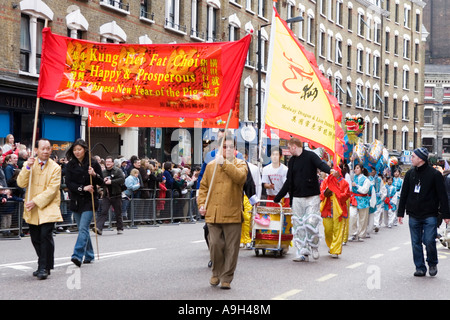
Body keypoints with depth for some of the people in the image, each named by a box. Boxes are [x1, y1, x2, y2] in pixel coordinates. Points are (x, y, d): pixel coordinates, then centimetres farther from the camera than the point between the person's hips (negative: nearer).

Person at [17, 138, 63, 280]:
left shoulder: (55, 167, -4)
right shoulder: (29, 164, 6)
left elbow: (52, 190, -11)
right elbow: (21, 183, -4)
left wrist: (36, 201, -18)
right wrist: (27, 167, -17)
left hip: (48, 208, -4)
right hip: (32, 210, 4)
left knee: (46, 236, -14)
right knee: (35, 239, 9)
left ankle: (44, 268, -7)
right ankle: (43, 265, 24)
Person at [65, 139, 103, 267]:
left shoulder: (93, 163, -1)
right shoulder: (70, 165, 5)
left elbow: (101, 182, 3)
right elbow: (68, 183, -3)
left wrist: (94, 175, -17)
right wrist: (82, 188, -16)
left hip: (89, 200, -4)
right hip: (76, 201, 4)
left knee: (83, 228, -15)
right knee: (82, 229, 11)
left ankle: (78, 256, -23)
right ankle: (89, 255, 22)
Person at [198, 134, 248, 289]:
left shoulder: (240, 164, 5)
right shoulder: (211, 165, 13)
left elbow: (240, 176, -19)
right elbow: (203, 186, 18)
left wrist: (224, 163, -22)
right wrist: (202, 203, 5)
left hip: (232, 214, -2)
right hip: (213, 214, 2)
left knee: (231, 248, 0)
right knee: (215, 244, -2)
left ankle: (226, 278, 12)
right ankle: (216, 273, 21)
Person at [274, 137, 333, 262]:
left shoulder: (310, 156, -2)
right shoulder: (292, 161, 15)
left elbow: (321, 164, -20)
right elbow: (289, 181, 20)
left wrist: (330, 170, -44)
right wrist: (277, 198, 20)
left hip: (312, 197, -6)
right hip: (297, 198, 6)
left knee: (311, 222, -12)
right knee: (298, 225, 2)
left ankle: (314, 247, 11)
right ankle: (302, 253, 8)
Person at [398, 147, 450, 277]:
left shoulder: (434, 174, -5)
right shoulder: (410, 174, 8)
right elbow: (404, 194, 13)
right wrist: (400, 213, 11)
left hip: (430, 216, -4)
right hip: (414, 216, 4)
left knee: (429, 241, -9)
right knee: (416, 243, 4)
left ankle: (432, 263, 15)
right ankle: (420, 267, 14)